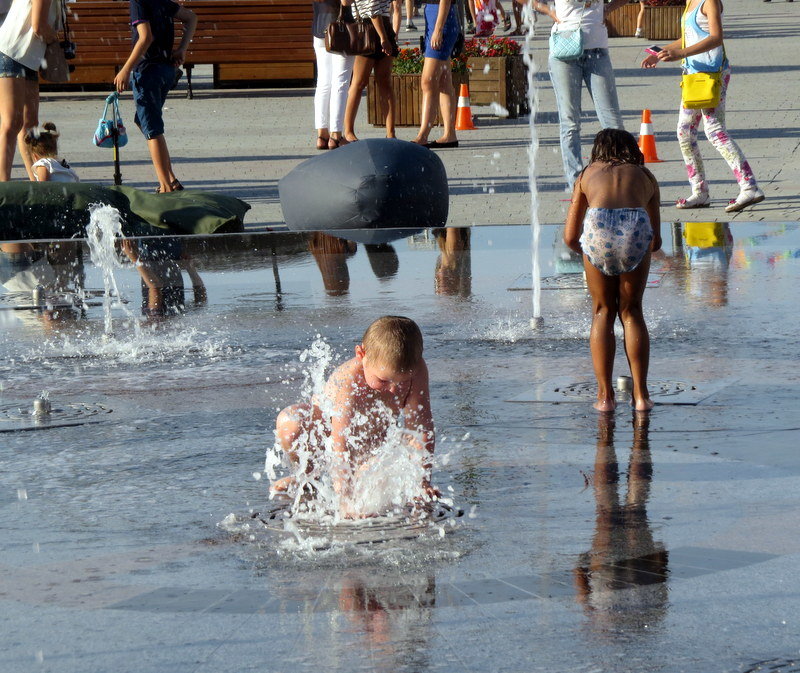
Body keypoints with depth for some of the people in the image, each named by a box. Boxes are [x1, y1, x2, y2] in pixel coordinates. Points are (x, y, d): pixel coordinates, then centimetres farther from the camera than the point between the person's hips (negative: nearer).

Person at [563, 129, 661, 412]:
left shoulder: (588, 174, 28)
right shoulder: (645, 177, 30)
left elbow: (570, 237, 24)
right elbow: (656, 241, 29)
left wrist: (589, 251, 43)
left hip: (598, 225, 0)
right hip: (636, 226, 0)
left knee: (602, 312, 16)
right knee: (631, 311, 17)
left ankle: (605, 396, 14)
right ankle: (641, 395, 13)